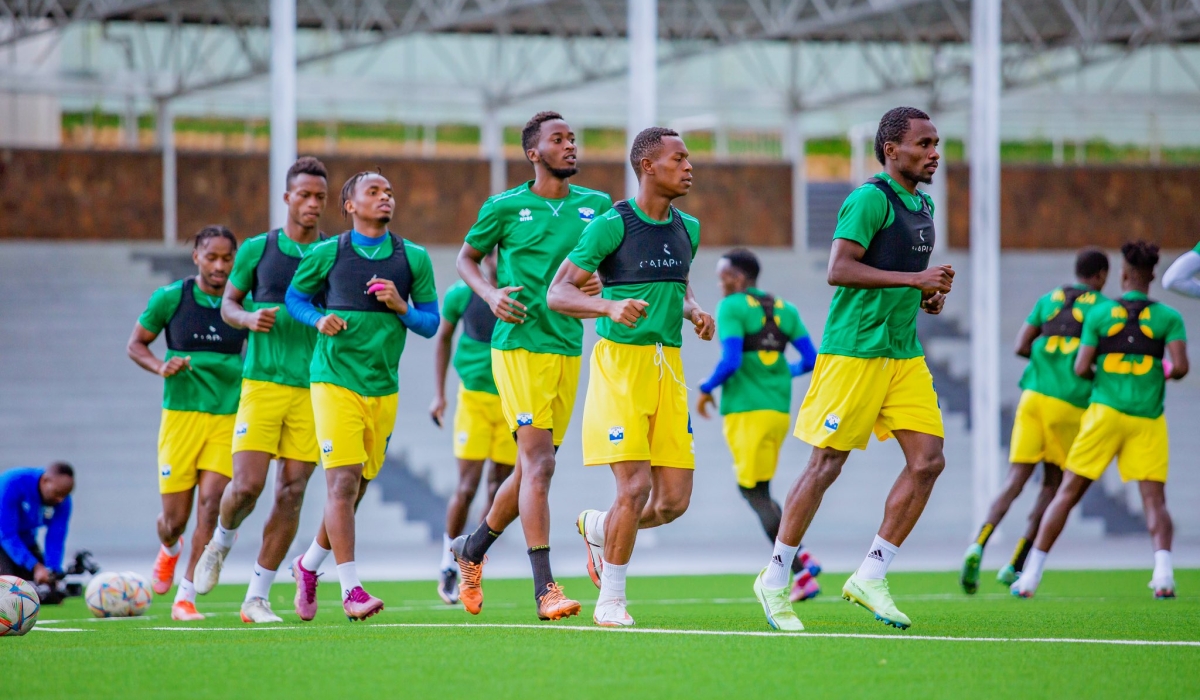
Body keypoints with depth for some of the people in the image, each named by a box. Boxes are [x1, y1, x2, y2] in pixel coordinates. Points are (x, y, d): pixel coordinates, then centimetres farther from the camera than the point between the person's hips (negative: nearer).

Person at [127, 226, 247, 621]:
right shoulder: (171, 298, -1)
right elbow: (135, 345, 9)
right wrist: (160, 367, -11)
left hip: (229, 416, 1)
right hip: (181, 414, 0)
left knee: (210, 503, -15)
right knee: (175, 518, 3)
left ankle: (185, 598, -9)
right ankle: (169, 549, 41)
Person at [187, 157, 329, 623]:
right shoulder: (258, 249, 5)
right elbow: (227, 304, 12)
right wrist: (249, 318, -10)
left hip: (313, 389, 2)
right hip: (263, 382, -2)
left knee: (291, 493, -3)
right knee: (247, 485, -13)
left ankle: (257, 598, 4)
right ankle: (221, 542, 21)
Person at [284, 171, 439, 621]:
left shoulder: (414, 259, 7)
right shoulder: (327, 254, 1)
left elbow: (431, 323, 10)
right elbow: (295, 297, 13)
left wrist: (402, 307, -10)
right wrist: (319, 320, -6)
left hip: (384, 386, 4)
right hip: (335, 378, -4)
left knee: (356, 488, 11)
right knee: (343, 482, -15)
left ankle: (309, 566, 34)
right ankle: (351, 590, -16)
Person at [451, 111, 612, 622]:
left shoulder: (596, 206, 9)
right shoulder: (505, 208, 0)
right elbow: (466, 258, 12)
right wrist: (490, 294, -6)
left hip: (569, 347, 5)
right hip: (519, 344, -5)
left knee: (531, 467, 12)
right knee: (538, 461, -15)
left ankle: (472, 549, 36)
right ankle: (544, 589, -18)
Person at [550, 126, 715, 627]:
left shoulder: (687, 229, 11)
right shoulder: (611, 225, -8)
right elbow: (558, 293, -8)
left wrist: (694, 311, 7)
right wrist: (610, 306, -26)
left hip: (668, 366, 6)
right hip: (621, 362, -6)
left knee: (674, 500, 0)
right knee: (635, 486, -13)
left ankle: (598, 528, 29)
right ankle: (610, 601, 2)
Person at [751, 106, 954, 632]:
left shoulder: (922, 205, 16)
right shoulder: (871, 199, -12)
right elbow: (838, 269, -21)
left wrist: (928, 295, 8)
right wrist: (913, 279, -23)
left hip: (904, 355, 8)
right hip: (854, 350, -8)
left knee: (928, 461, -3)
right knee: (826, 465, -4)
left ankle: (870, 577, 5)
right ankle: (774, 580, 8)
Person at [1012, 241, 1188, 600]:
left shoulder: (1099, 313, 4)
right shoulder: (1168, 317, 2)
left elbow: (1081, 368, -1)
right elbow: (1180, 367, -8)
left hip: (1105, 409, 0)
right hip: (1148, 418, 0)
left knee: (1068, 493, 5)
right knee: (1154, 499, 0)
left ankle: (1030, 576, 7)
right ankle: (1163, 572, -23)